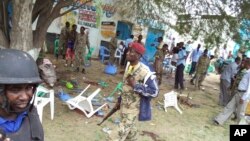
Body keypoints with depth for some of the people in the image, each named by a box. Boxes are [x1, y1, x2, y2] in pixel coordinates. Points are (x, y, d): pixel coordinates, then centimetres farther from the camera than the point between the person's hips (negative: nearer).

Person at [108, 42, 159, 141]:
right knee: (129, 130, 25)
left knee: (122, 131, -3)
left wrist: (136, 86, -29)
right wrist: (121, 98, 20)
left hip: (133, 108, -7)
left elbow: (154, 92, -21)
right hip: (124, 105, 8)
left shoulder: (144, 72, -25)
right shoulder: (128, 66, 0)